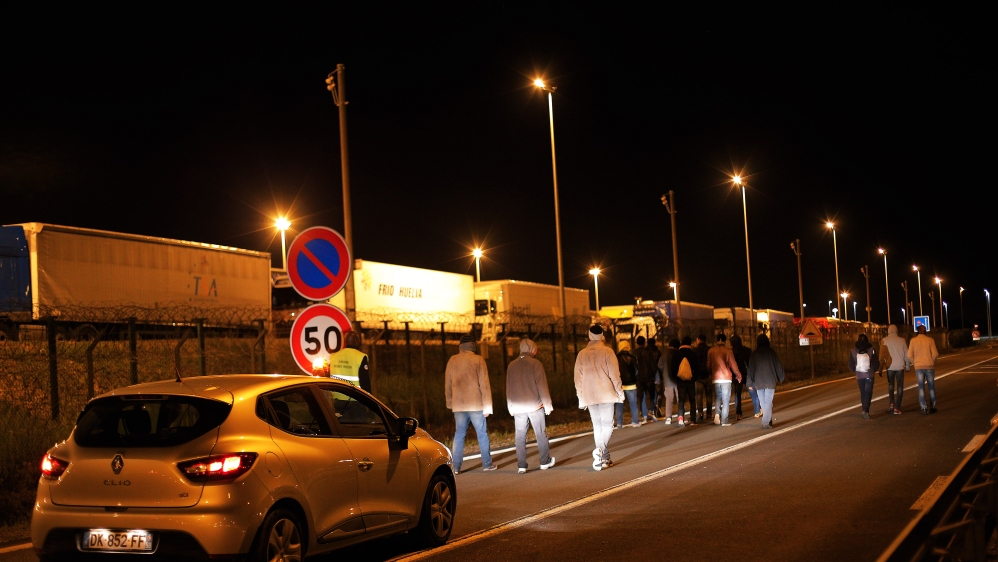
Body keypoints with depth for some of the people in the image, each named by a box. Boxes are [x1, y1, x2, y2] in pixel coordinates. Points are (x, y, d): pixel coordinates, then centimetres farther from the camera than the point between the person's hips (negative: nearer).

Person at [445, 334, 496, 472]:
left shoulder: (452, 360, 4)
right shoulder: (478, 360, -5)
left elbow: (448, 385, 9)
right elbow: (484, 384, -7)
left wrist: (450, 403, 20)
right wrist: (487, 406, -3)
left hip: (458, 405, 3)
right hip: (476, 405, -3)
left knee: (459, 435, 7)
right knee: (482, 434, 8)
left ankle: (456, 466, 3)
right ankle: (487, 464, 11)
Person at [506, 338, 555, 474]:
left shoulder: (511, 366, 8)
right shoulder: (535, 363, -6)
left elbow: (508, 388, 13)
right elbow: (542, 386, -7)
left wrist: (511, 407, 20)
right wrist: (547, 405, -1)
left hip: (518, 407, 3)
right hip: (535, 405, -3)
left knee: (520, 436, 3)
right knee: (541, 434, 9)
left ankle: (521, 466, 0)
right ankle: (545, 462, 16)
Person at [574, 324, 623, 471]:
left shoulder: (582, 354, 6)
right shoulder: (607, 351, -4)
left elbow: (578, 378, 8)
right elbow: (614, 373, -7)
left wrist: (581, 397, 14)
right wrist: (619, 391, 1)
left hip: (589, 395, 3)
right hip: (606, 393, -3)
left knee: (597, 426, 10)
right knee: (607, 424, 1)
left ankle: (604, 459, 9)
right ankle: (601, 450, -24)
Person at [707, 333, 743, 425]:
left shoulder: (711, 351, 2)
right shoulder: (728, 351, -5)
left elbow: (708, 365, 8)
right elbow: (733, 365, -2)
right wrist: (738, 375, 13)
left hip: (715, 379, 2)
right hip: (726, 378, -2)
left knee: (717, 398, 16)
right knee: (726, 400, 4)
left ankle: (717, 414, -9)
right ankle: (724, 421, 1)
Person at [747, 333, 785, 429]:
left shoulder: (754, 354, 1)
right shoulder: (771, 352, -1)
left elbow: (751, 369, 1)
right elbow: (778, 366, 5)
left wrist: (750, 383, 5)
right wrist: (780, 378, 20)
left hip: (759, 382, 1)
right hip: (770, 382, -1)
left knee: (763, 402, 12)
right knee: (768, 402, -4)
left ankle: (768, 420, 19)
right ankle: (766, 422, -15)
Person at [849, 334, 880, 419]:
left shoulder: (853, 351, -3)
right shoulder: (871, 350, -7)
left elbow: (851, 366, 0)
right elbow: (876, 364, -5)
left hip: (859, 376, 2)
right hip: (869, 375, -2)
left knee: (863, 393, 16)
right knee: (868, 393, -1)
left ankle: (865, 410, 19)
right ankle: (866, 410, -19)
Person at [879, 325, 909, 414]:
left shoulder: (884, 341, -3)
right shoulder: (902, 340, -2)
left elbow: (882, 356, -4)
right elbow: (906, 354, 3)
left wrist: (881, 369, 2)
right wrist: (908, 365, 17)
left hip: (890, 366, 0)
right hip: (900, 366, 0)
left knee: (891, 384, 21)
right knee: (899, 387, 6)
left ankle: (892, 404, 9)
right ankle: (897, 408, 0)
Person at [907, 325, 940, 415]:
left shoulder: (913, 340, -3)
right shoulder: (930, 340, -5)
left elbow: (909, 356, -5)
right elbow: (935, 354, -8)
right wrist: (932, 361, 10)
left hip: (918, 367, 0)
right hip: (929, 366, 0)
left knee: (921, 387, 4)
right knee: (931, 387, 13)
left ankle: (923, 408, -3)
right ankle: (932, 406, 18)